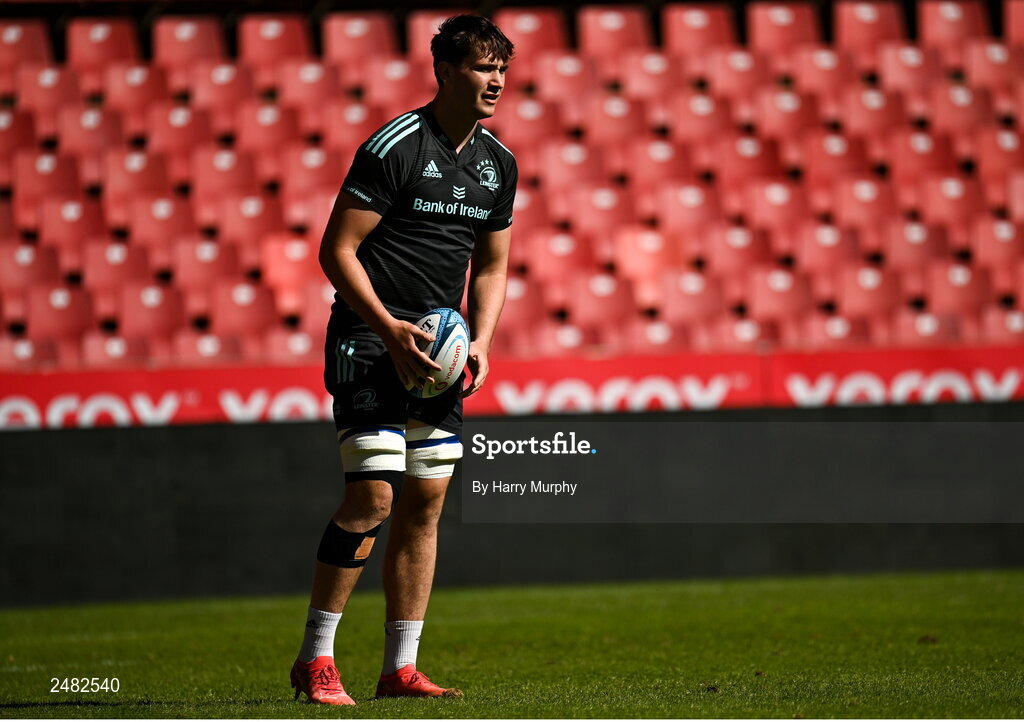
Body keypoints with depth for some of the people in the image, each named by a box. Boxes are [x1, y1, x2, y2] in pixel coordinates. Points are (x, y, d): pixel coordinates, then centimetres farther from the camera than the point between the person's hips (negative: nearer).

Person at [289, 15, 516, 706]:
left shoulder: (499, 163, 9)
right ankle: (315, 659, -3)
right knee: (374, 495, -14)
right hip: (371, 343, -7)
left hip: (438, 350, 7)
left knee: (427, 501, 4)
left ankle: (401, 668, 10)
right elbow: (337, 249, -12)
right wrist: (390, 329, -20)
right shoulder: (394, 147, -12)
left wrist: (480, 342, 2)